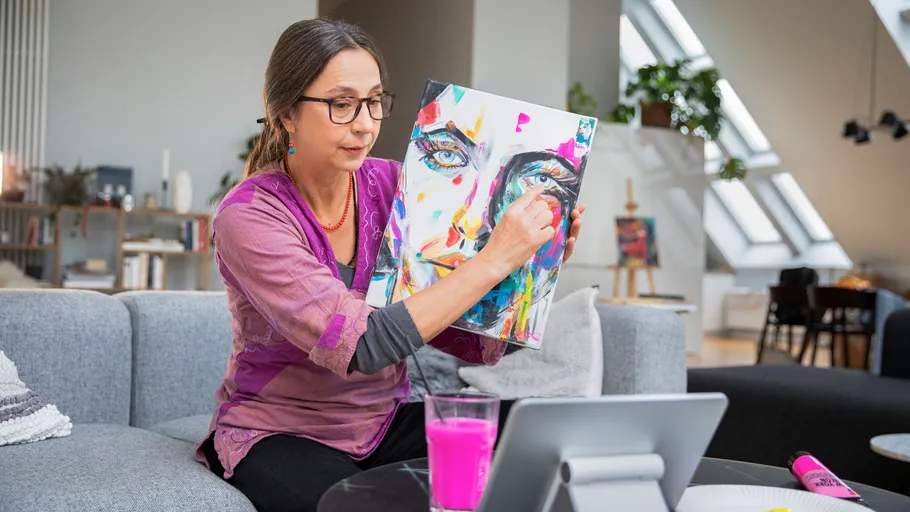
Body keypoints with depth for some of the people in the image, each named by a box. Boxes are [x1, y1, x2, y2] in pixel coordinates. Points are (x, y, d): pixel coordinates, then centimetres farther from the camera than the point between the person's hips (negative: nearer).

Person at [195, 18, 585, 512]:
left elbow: (471, 343, -4)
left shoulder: (392, 185, -5)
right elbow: (362, 348, -31)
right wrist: (493, 259, -29)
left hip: (383, 421, 4)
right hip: (278, 435, -4)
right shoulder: (248, 216, -19)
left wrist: (534, 260, -19)